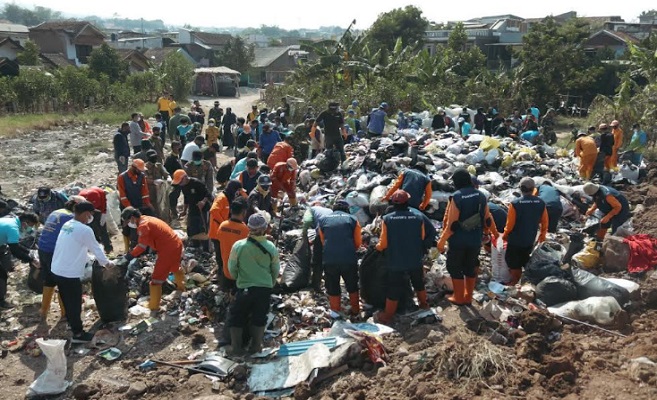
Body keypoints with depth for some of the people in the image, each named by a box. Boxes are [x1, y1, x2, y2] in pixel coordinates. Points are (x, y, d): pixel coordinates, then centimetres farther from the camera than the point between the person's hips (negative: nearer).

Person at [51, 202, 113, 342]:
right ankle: (77, 334, 16)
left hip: (57, 270, 9)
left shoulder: (67, 225, 8)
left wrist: (88, 259, 26)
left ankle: (71, 322, 44)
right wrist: (107, 263, 7)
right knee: (75, 303, 5)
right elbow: (96, 249, -9)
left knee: (67, 300, 25)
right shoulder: (85, 230, -19)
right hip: (69, 273, -9)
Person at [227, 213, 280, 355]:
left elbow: (232, 268, 0)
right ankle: (256, 346, 22)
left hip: (244, 288, -1)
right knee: (259, 317, 16)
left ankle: (236, 347, 17)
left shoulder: (238, 245, -13)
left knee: (237, 317, 14)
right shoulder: (271, 247, -8)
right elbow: (276, 270, 5)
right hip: (265, 288, 1)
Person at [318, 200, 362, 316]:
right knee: (352, 285, 20)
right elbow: (358, 242, 9)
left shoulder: (322, 220, 12)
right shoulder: (352, 219, 8)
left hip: (329, 260, 0)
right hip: (349, 259, 0)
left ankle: (335, 312, 25)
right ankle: (355, 310, 33)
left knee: (332, 287, 17)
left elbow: (322, 241, 15)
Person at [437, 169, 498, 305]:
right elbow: (488, 219, 8)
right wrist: (494, 233, 24)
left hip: (458, 240, -5)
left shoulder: (456, 197, -18)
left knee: (455, 268, 11)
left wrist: (441, 241, -11)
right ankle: (468, 297, 29)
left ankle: (459, 298, 19)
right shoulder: (480, 195, -1)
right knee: (470, 268, 18)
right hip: (475, 240, 5)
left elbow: (452, 224, -19)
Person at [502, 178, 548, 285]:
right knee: (525, 260, 22)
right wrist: (542, 235, 19)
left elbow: (510, 223, -16)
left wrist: (505, 235, 2)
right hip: (530, 240, 5)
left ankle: (515, 281, 18)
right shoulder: (541, 203, -7)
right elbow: (545, 222, 3)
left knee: (513, 261, 12)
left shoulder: (515, 204, -22)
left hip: (515, 240, -4)